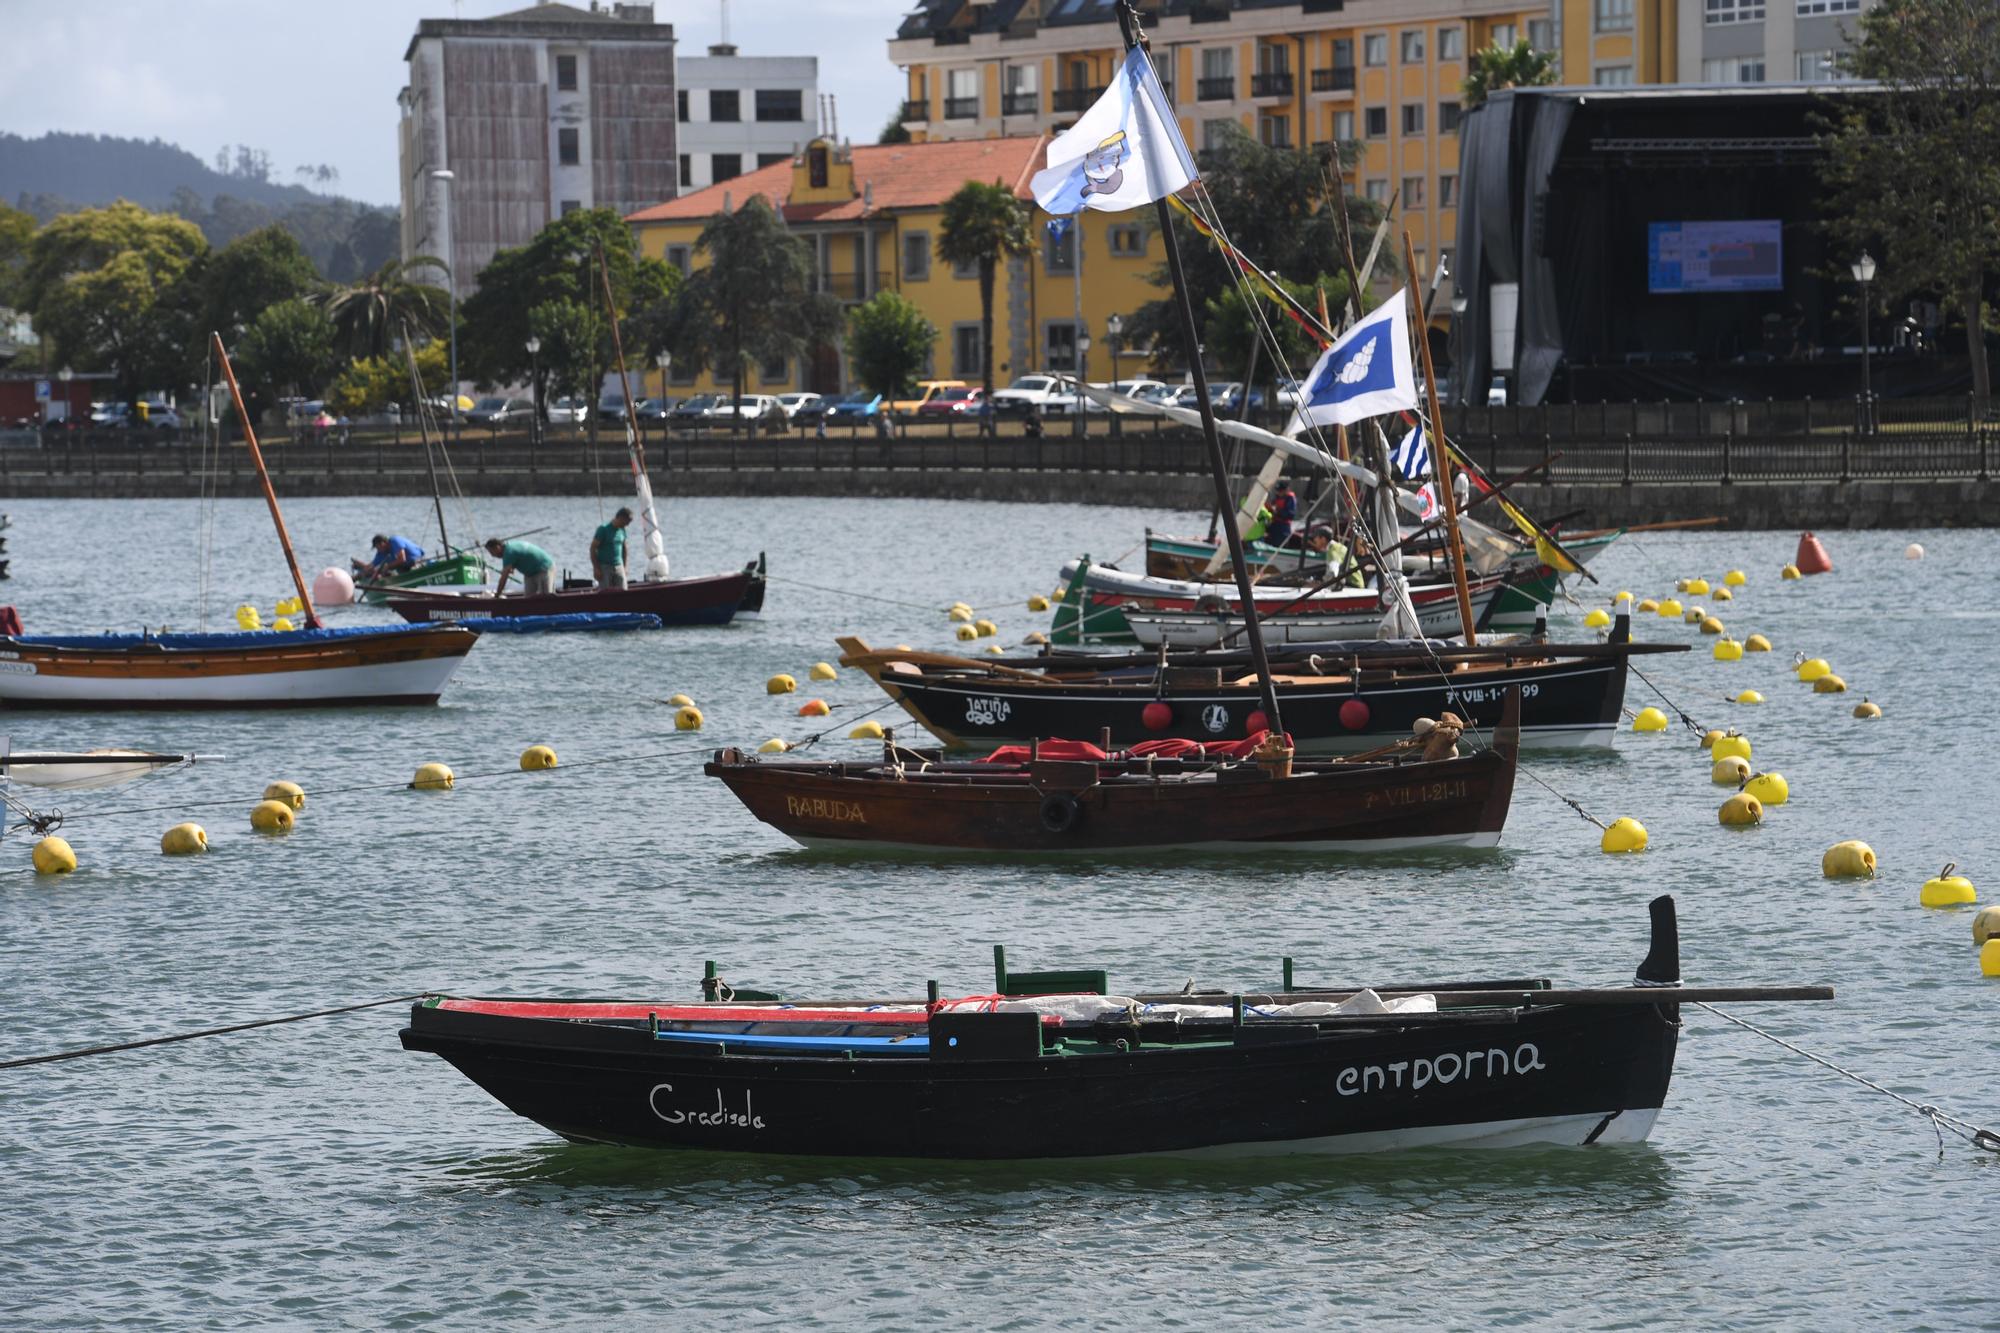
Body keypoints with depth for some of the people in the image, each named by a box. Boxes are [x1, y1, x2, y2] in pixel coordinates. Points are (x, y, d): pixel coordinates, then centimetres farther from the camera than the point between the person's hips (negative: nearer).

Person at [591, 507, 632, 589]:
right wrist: (596, 568, -14)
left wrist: (624, 566, 16)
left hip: (619, 567, 5)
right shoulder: (603, 529, -9)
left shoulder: (621, 530, 9)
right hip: (604, 567, -5)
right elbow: (593, 548, -10)